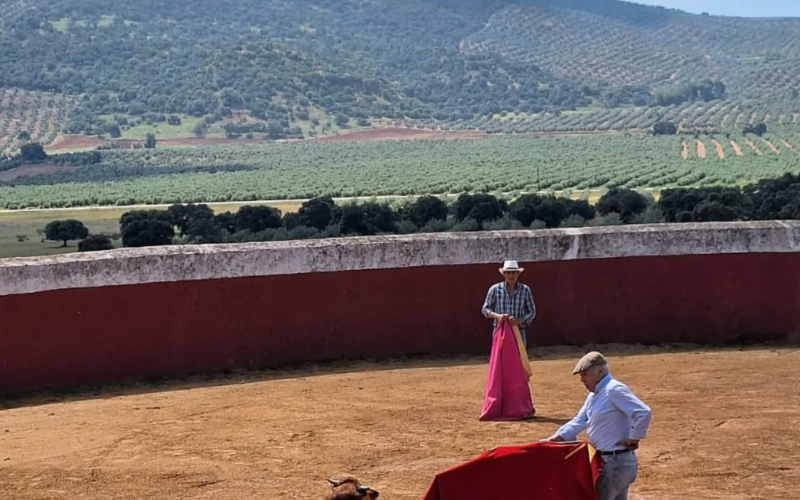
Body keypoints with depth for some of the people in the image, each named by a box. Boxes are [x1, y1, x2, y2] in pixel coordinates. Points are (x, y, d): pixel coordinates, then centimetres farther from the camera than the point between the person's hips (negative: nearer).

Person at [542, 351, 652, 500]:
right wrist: (556, 437, 2)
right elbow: (579, 421, 14)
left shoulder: (614, 390, -18)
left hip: (616, 461, -10)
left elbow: (644, 413, -27)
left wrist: (633, 438, -19)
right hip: (608, 460, 10)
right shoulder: (593, 395, 14)